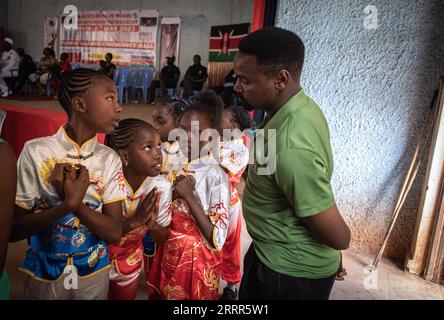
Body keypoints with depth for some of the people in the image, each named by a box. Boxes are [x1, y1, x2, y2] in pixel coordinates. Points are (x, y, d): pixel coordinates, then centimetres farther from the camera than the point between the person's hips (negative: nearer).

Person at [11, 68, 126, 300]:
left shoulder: (110, 159, -9)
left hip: (94, 273, 2)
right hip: (44, 274, -1)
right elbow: (13, 229, -14)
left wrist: (75, 201, -26)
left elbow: (114, 232, -12)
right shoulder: (36, 152, -15)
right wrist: (67, 204, -29)